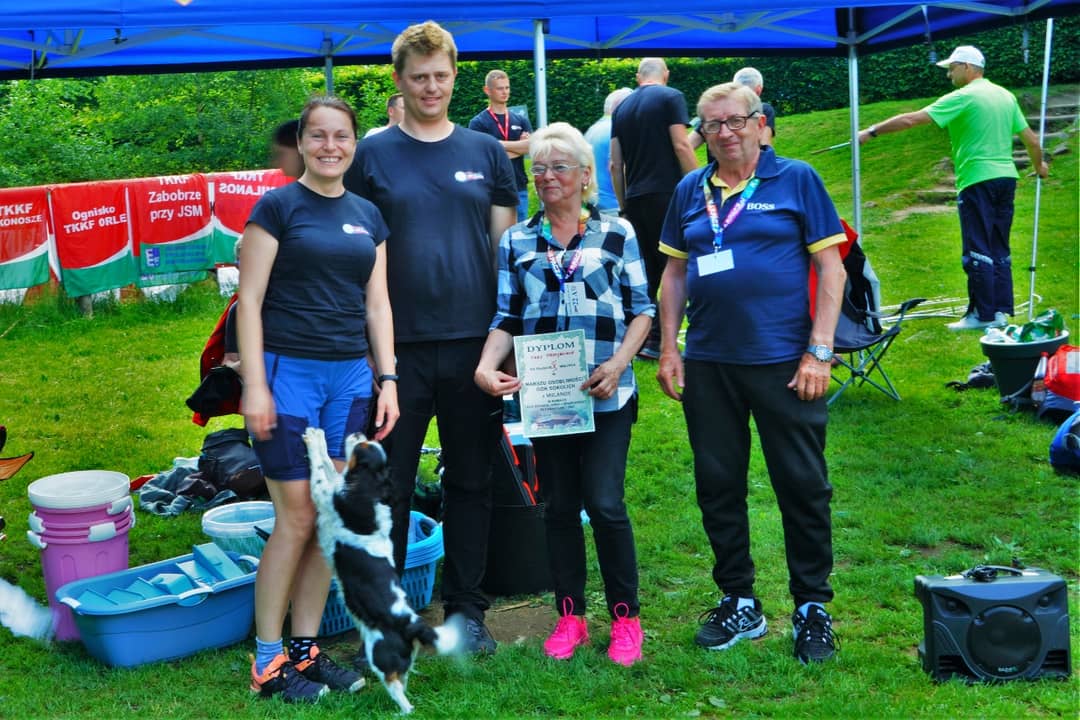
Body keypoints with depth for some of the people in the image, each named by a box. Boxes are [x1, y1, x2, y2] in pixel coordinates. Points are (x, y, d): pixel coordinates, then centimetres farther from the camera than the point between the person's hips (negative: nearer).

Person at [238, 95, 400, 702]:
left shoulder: (368, 216, 13)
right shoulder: (278, 206, -3)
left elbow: (377, 304, 14)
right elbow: (249, 300, -6)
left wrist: (387, 379, 7)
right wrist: (255, 385, -12)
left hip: (350, 377, 5)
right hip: (288, 372, -5)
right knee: (296, 520, -4)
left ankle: (306, 649, 19)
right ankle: (268, 662, 9)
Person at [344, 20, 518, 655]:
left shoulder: (486, 152, 8)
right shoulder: (373, 154, 3)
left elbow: (507, 243, 10)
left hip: (473, 342, 2)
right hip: (398, 344, -1)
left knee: (471, 482, 10)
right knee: (390, 486, 5)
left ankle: (467, 609, 22)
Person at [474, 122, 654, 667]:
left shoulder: (617, 234, 5)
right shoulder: (516, 242, 10)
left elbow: (642, 310, 5)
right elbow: (506, 318, 8)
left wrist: (618, 363, -10)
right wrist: (486, 367, -10)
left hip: (605, 394, -2)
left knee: (604, 502, -7)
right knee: (559, 505, 8)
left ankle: (625, 617, 10)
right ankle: (569, 615, 21)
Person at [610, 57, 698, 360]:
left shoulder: (622, 107, 15)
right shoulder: (671, 97, -1)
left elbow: (615, 164, 14)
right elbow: (681, 146, -10)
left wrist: (623, 205, 20)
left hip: (635, 199, 6)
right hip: (666, 195, -6)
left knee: (646, 271, 12)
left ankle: (640, 340, 12)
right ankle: (657, 340, -10)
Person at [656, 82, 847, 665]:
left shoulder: (796, 180, -1)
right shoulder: (690, 192, 11)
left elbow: (831, 268, -3)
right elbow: (674, 273, 14)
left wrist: (819, 352, -10)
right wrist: (668, 348, 6)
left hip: (783, 362, -4)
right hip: (707, 365, 4)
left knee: (803, 486, 2)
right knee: (717, 486, 10)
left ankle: (812, 607, 17)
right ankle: (739, 603, 25)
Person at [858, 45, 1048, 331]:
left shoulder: (962, 97, -9)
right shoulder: (1006, 96, 12)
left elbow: (911, 119, -14)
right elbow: (1031, 139, 15)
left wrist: (871, 132, -8)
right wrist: (1039, 165, 34)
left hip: (977, 181, -7)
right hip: (1006, 178, 7)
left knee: (977, 251, -2)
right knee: (999, 250, 12)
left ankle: (983, 314, -1)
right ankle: (1001, 311, 12)